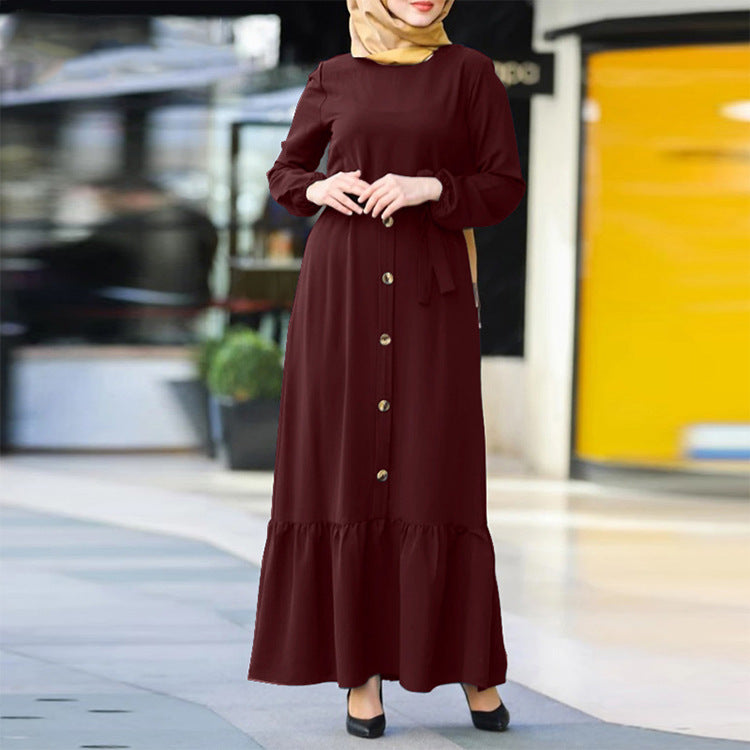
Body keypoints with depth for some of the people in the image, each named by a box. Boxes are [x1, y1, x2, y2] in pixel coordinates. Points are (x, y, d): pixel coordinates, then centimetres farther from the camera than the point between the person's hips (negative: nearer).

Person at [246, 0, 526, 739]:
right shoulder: (333, 79, 8)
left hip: (429, 291, -1)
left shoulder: (471, 72, 4)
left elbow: (505, 189, 2)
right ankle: (359, 669, 6)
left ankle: (472, 663, 11)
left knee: (438, 474, -4)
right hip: (343, 285, 1)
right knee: (343, 469, -1)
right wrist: (320, 189, -6)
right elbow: (285, 175, 17)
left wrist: (427, 188, -16)